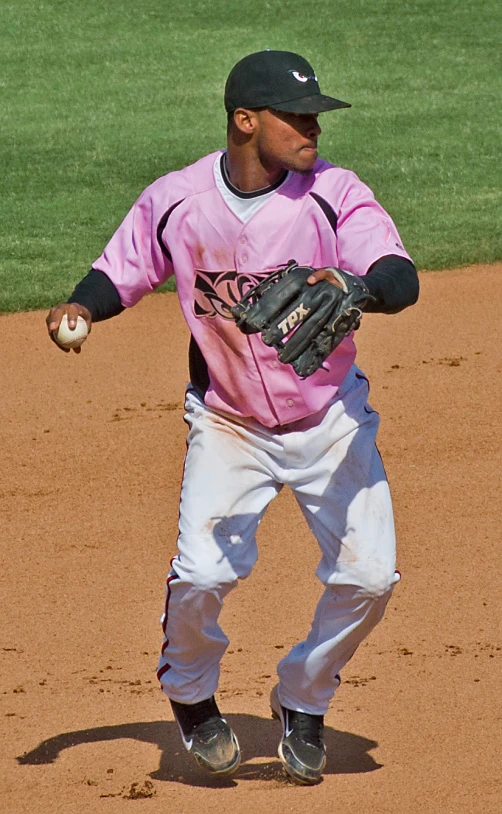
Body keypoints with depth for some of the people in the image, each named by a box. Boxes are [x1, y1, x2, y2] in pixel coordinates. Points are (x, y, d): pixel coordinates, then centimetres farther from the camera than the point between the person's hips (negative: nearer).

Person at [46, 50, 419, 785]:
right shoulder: (175, 202, -13)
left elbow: (402, 280, -28)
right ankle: (189, 692, 19)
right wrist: (81, 308, -19)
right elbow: (120, 275, 2)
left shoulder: (334, 194, -17)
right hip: (228, 422, -1)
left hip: (331, 419, 1)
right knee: (201, 574, -16)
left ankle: (303, 702, 22)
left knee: (368, 575, -8)